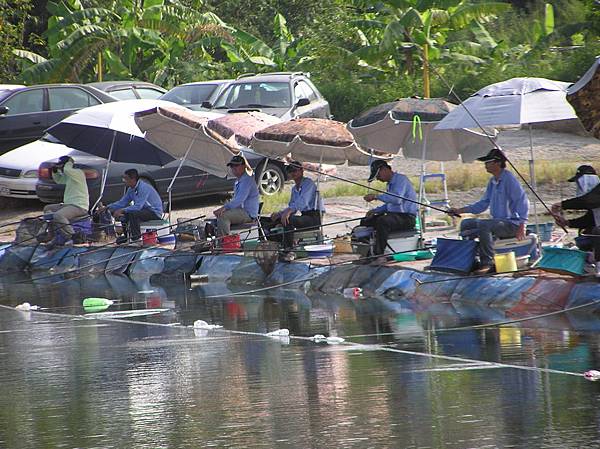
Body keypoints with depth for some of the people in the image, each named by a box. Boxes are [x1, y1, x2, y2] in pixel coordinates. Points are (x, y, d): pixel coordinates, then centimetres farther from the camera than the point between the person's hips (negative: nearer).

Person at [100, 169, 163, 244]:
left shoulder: (143, 188, -25)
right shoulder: (131, 189, 4)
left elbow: (138, 206, -32)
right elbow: (122, 202, 11)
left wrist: (122, 210, -33)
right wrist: (107, 207, 1)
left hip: (155, 212, -10)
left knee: (133, 214, -30)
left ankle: (137, 239, -20)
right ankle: (126, 235, 16)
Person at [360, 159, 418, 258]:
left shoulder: (400, 179, -10)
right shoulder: (390, 183, 21)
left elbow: (397, 199, -27)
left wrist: (376, 196, -24)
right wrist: (374, 211, 12)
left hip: (406, 217, -10)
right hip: (395, 215, 10)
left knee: (382, 221, -36)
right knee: (365, 221, 6)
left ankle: (379, 253, -36)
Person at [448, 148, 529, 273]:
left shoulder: (508, 179, -15)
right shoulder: (492, 181, 14)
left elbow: (523, 202, -20)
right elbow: (483, 204, 20)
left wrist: (521, 226, -26)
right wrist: (460, 210, 13)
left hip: (512, 224, -10)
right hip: (498, 221, 10)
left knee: (483, 225, -33)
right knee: (466, 224, 10)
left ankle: (487, 263, -29)